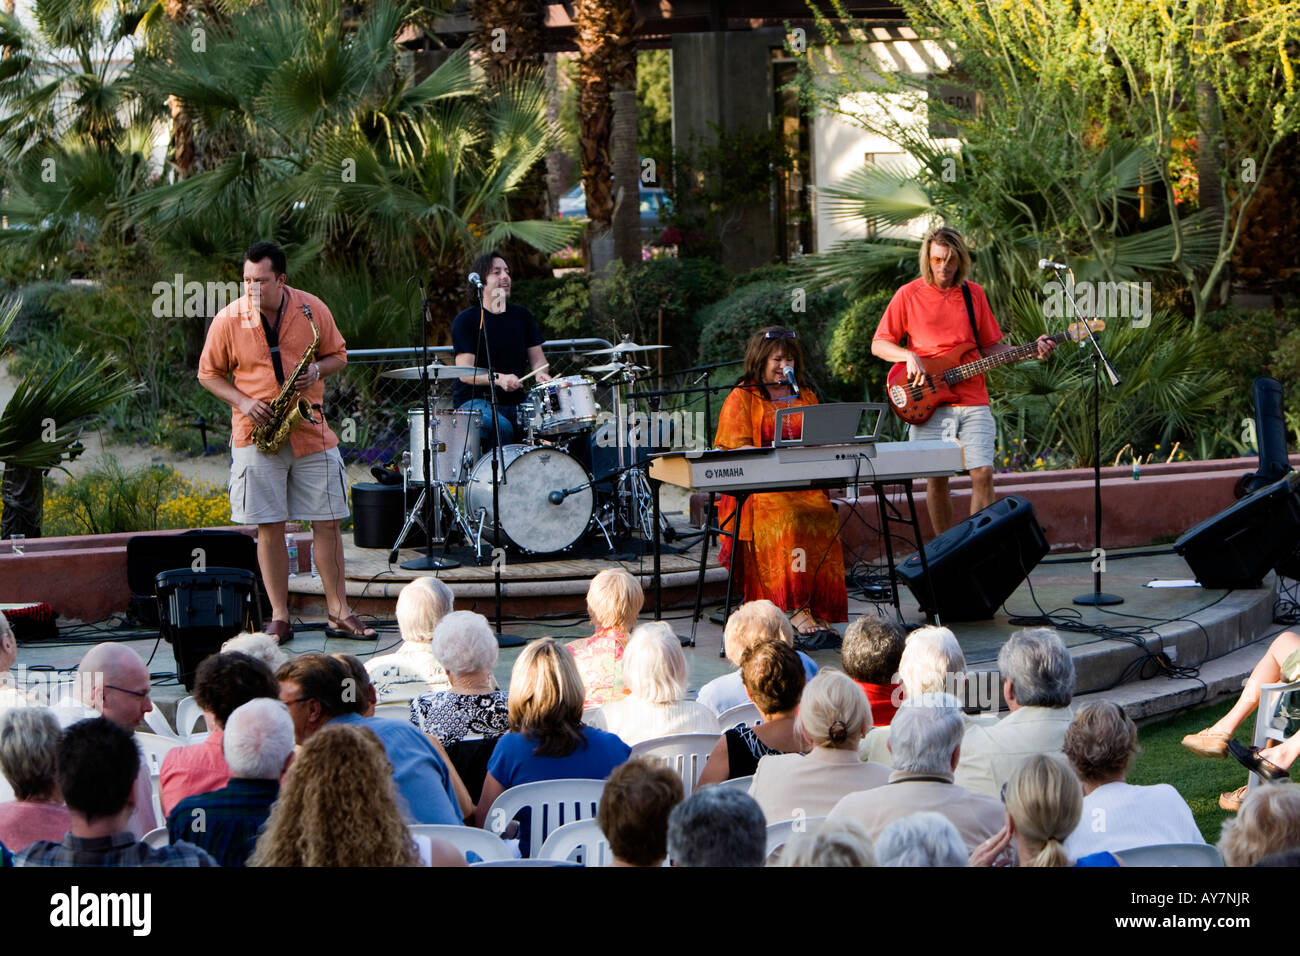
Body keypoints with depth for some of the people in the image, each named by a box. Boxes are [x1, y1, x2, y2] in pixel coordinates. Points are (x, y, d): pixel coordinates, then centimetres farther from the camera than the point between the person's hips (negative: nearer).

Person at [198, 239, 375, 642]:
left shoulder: (313, 310, -1)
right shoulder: (228, 320, -5)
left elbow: (338, 354, 12)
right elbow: (209, 373, 5)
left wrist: (317, 370, -10)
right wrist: (242, 402, -11)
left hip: (311, 431, 1)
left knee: (327, 522, 2)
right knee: (269, 527, 1)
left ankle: (339, 614, 10)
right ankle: (279, 618, 8)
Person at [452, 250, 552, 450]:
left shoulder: (522, 316, 12)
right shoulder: (465, 321, -5)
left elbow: (537, 357, 13)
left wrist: (540, 373, -11)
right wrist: (498, 379, -30)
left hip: (516, 400, 5)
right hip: (475, 400, -5)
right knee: (501, 428, -34)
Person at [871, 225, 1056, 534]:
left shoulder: (973, 294, 11)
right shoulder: (909, 295, 3)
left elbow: (991, 346, 16)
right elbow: (878, 345, 5)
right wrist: (909, 356, -12)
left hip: (973, 401, 2)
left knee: (983, 473, -8)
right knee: (936, 479, -1)